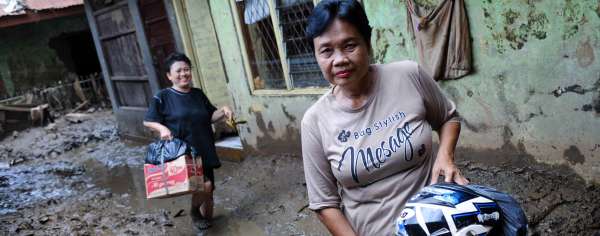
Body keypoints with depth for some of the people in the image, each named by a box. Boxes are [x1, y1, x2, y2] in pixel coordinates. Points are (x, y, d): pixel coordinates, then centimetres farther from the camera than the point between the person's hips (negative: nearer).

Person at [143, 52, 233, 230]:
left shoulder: (198, 94, 9)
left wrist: (223, 111, -5)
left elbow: (211, 117, 16)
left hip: (205, 151, 5)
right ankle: (194, 212, 9)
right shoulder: (163, 97, -5)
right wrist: (162, 128, -19)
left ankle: (207, 220, 34)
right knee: (204, 184, -21)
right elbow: (147, 121, 0)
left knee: (209, 191, 11)